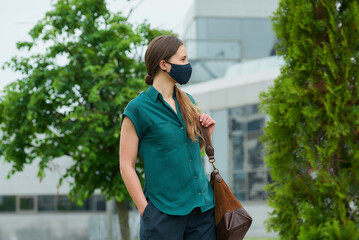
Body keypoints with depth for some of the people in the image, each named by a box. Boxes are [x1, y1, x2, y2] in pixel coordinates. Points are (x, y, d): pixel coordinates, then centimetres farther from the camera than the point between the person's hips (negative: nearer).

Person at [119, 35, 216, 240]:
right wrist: (146, 211, -11)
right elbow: (126, 166, -6)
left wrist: (206, 134, 5)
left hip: (203, 208, 6)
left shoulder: (188, 102, 14)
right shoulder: (137, 109, -5)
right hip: (164, 212, -6)